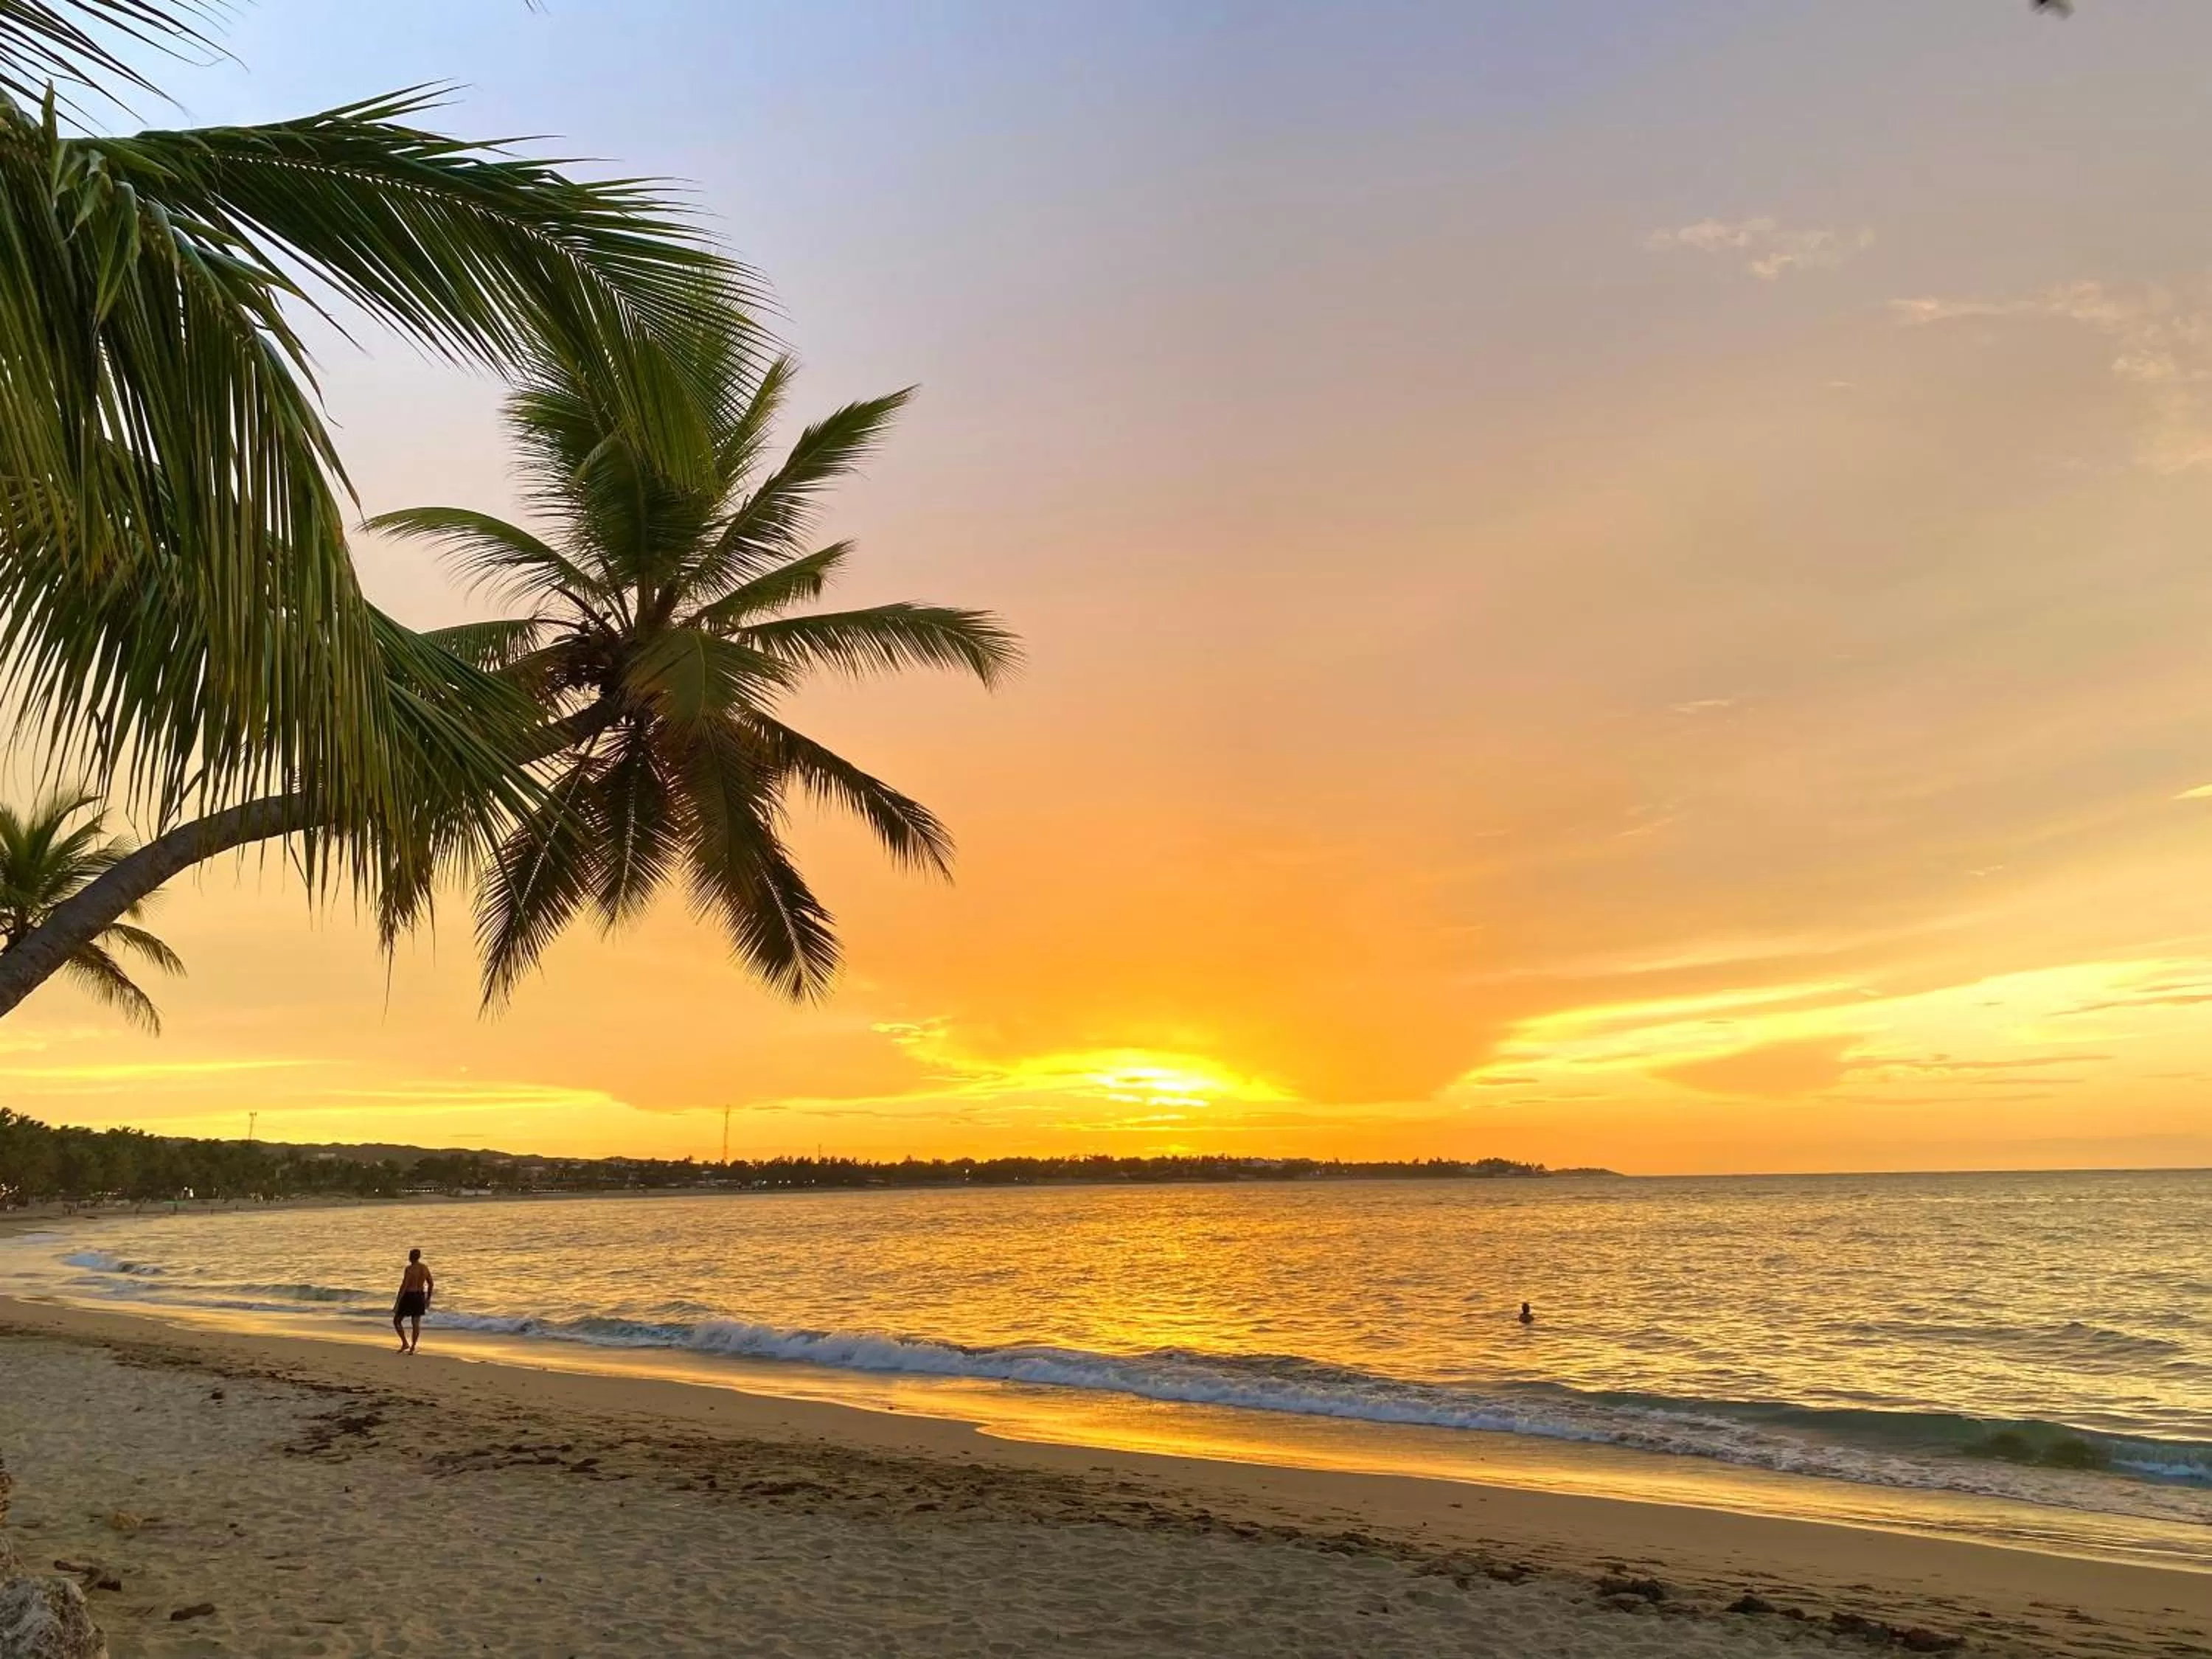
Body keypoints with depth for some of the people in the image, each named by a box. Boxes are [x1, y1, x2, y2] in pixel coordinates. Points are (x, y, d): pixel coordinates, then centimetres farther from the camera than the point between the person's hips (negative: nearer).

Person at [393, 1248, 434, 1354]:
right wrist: (428, 1298, 19)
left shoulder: (409, 1269, -16)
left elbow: (404, 1286, -20)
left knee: (397, 1321, 11)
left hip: (408, 1297, -6)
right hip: (419, 1297, 6)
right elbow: (431, 1284, 9)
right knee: (416, 1323, 8)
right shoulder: (425, 1268, 4)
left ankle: (405, 1343, 7)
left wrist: (397, 1303, -16)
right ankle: (412, 1348, 7)